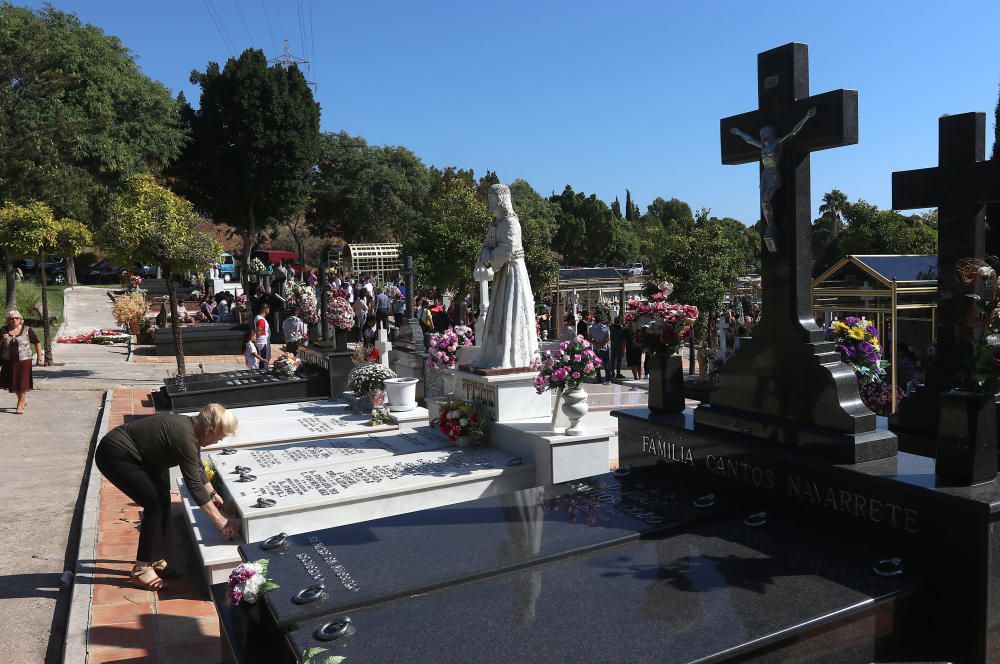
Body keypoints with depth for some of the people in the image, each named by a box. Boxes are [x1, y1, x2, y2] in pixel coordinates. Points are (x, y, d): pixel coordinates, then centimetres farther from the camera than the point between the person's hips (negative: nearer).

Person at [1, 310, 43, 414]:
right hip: (8, 362, 3)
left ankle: (20, 405, 12)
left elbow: (37, 344, 2)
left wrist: (39, 358, -2)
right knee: (12, 383, 11)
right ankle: (23, 400, 33)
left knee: (22, 383, -1)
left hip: (24, 361, -3)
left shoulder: (27, 330, -3)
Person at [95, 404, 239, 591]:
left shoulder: (190, 427, -2)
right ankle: (142, 569, 2)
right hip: (114, 455, -10)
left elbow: (197, 467, 16)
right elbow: (194, 486, -26)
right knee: (155, 504, -10)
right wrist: (220, 521, -20)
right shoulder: (184, 438, -29)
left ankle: (155, 559, 20)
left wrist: (212, 494, 22)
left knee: (162, 501, 8)